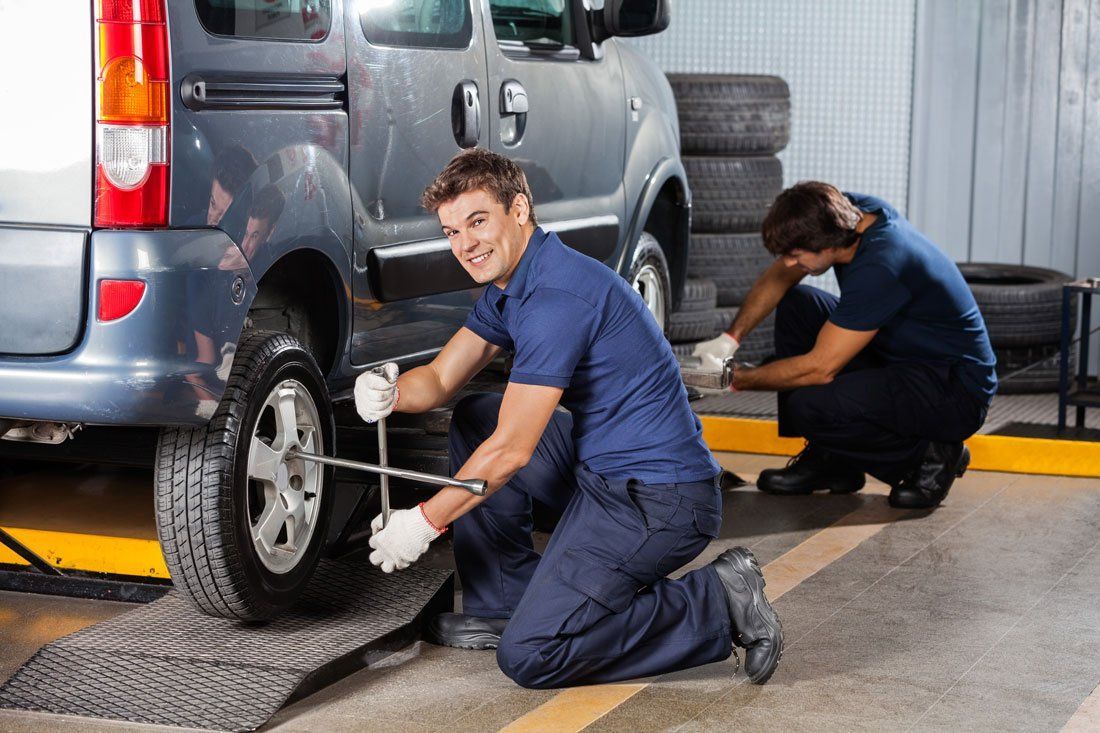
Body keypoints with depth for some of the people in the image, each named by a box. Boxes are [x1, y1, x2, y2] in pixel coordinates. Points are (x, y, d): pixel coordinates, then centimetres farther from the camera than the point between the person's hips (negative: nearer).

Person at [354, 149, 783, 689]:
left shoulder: (559, 294, -22)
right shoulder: (508, 284, 10)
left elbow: (512, 449, -20)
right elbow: (441, 378, 14)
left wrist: (423, 523, -10)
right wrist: (392, 394, -10)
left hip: (659, 501, -10)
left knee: (528, 656, -16)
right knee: (475, 419, 17)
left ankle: (717, 604, -6)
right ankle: (502, 605, 19)